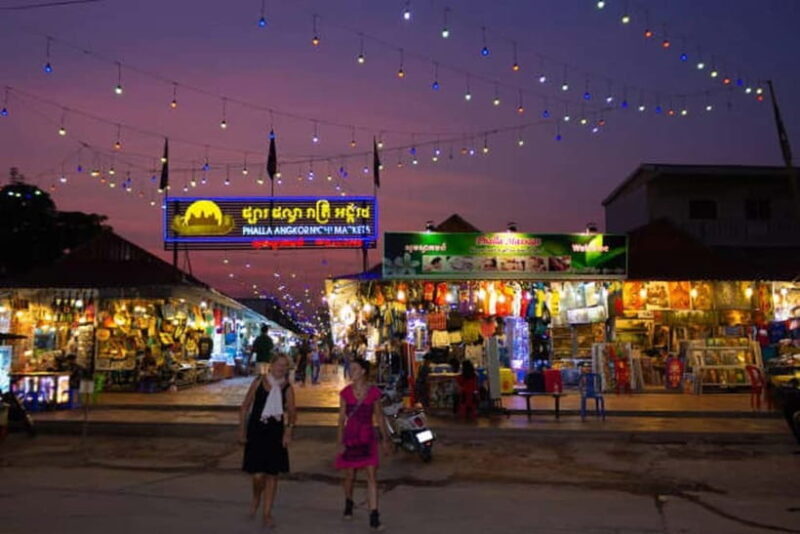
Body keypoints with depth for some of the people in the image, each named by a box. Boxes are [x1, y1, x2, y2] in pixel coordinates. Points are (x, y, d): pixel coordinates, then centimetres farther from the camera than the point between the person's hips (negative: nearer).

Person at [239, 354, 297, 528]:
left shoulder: (287, 388, 3)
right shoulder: (259, 381, -2)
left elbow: (292, 412, 0)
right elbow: (245, 407, 3)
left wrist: (288, 431, -15)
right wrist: (242, 430, 0)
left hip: (276, 432, 2)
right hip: (257, 430, -2)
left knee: (272, 474, 6)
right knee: (258, 474, -7)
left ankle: (267, 513, 19)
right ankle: (256, 500, 26)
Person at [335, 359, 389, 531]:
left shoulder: (374, 392, -3)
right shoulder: (346, 392, -3)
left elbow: (378, 416, 7)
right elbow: (341, 418, -1)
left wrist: (384, 438, 10)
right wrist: (340, 442, -5)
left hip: (368, 437, 0)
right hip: (350, 437, 1)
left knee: (372, 476, -8)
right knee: (350, 476, 12)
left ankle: (374, 516, -6)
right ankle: (348, 503, 40)